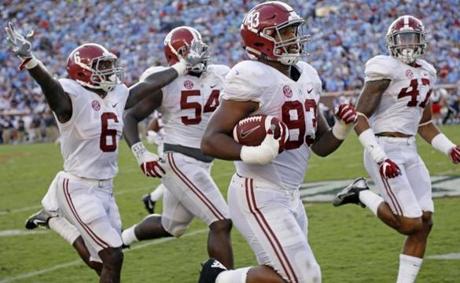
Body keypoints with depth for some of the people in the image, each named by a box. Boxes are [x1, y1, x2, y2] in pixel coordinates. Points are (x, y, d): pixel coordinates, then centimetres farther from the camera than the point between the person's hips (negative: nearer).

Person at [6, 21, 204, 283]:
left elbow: (151, 84, 20)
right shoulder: (73, 98, -17)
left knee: (109, 258, 13)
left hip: (105, 189, 8)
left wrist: (184, 65, 29)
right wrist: (28, 59, -55)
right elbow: (49, 85, -36)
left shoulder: (117, 96, 7)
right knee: (113, 257, -11)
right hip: (79, 189, -8)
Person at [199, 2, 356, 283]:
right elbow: (211, 140, -18)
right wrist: (254, 153, -35)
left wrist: (343, 127, -5)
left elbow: (321, 144, 15)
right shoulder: (252, 78, -16)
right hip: (259, 195, -9)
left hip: (289, 195, 9)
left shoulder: (307, 76, 9)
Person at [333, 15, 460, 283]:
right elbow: (360, 118, -13)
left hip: (410, 152, 8)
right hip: (386, 150, -8)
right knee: (411, 224, -13)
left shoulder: (426, 73, 14)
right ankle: (363, 195, 9)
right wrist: (380, 157, -23)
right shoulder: (387, 70, -11)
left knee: (425, 222, 2)